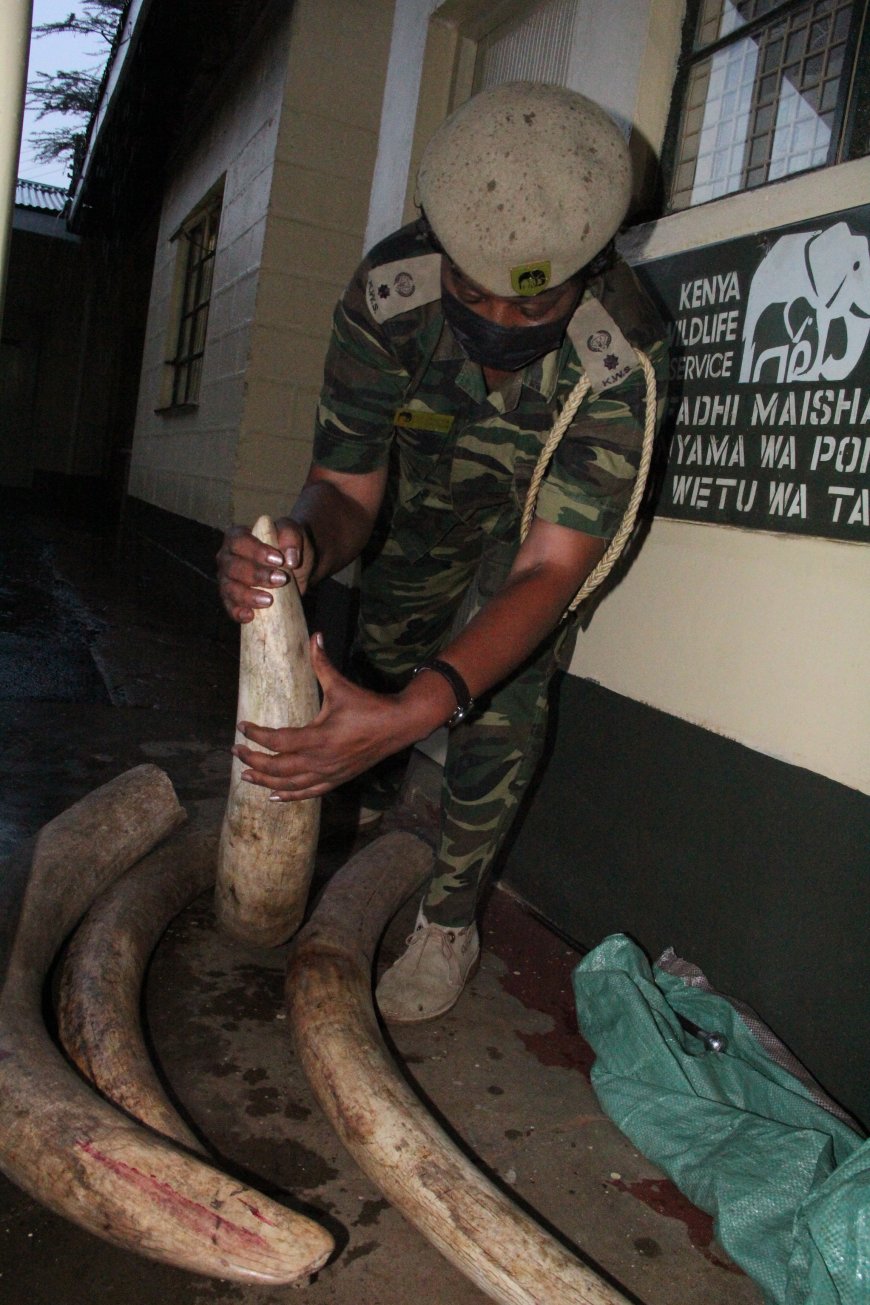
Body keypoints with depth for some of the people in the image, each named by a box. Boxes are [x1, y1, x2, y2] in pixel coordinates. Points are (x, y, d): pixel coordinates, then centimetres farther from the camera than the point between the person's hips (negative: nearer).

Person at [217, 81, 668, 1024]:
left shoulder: (621, 355, -40)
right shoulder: (387, 292, -34)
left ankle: (448, 921, 2)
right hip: (424, 500, 3)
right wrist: (304, 547, -53)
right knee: (376, 665, 12)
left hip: (533, 518, -2)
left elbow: (551, 567, -44)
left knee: (503, 691, -19)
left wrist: (415, 711, -58)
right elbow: (347, 484, -27)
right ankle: (364, 827, 44)